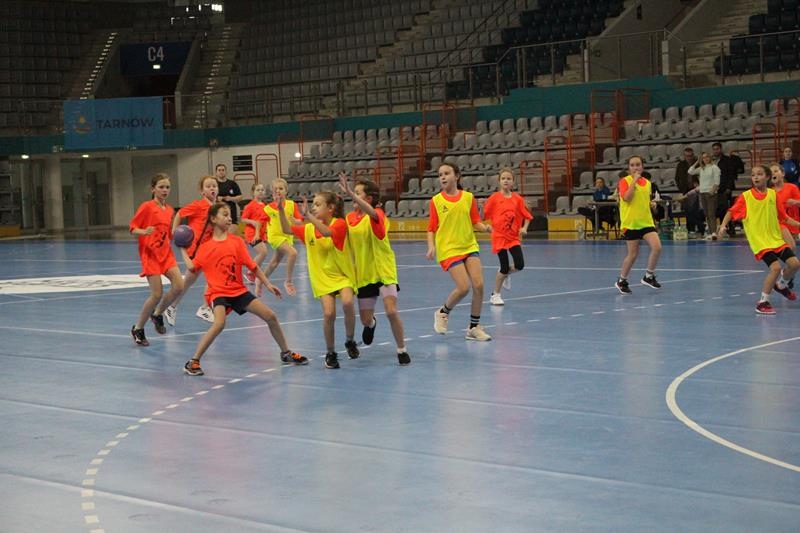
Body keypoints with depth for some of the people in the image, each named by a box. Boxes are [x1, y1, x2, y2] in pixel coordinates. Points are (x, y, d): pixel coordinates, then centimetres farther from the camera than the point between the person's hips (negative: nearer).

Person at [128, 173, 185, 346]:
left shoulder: (170, 210, 12)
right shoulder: (147, 207, -7)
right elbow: (132, 228, -7)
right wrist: (144, 232, -27)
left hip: (166, 252, 6)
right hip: (150, 253, -6)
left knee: (179, 286, -12)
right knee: (157, 294, -12)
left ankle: (157, 314, 14)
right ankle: (138, 329, 6)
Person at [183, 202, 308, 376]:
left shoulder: (237, 242, 4)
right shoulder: (205, 247, 0)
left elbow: (252, 265, 4)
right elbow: (192, 268, -3)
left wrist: (267, 284, 1)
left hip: (238, 290, 4)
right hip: (218, 292, -4)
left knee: (271, 316, 1)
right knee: (219, 323, -31)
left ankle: (286, 353, 21)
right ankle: (193, 362, -20)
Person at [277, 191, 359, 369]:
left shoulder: (339, 224, -12)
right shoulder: (309, 229, 4)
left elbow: (327, 232, -32)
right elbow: (287, 229, 5)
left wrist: (308, 215, -37)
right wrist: (281, 210, -8)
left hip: (343, 275, -3)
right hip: (323, 278, 3)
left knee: (348, 303, -30)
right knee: (329, 313, -15)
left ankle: (350, 341, -5)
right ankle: (330, 353, 6)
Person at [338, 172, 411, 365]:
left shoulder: (377, 215, -16)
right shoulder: (350, 217, 2)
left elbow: (372, 213, -43)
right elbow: (346, 242, 17)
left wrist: (351, 193, -52)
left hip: (384, 271, -5)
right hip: (363, 275, 5)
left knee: (391, 311, -20)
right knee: (365, 319, 11)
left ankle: (402, 350, -1)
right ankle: (371, 324, 50)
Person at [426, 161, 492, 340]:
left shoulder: (468, 197, 4)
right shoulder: (436, 201, -1)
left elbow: (475, 222, 8)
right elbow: (431, 228, 2)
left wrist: (486, 228, -12)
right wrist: (431, 246, -13)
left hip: (469, 247, 3)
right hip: (448, 249, -3)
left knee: (479, 285, -7)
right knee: (463, 287, -15)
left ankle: (474, 328, 10)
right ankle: (443, 313, 15)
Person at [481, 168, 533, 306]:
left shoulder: (517, 199, 3)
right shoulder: (494, 198, -4)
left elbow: (527, 216, 8)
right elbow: (483, 216, -3)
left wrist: (524, 228, -7)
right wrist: (481, 207, -23)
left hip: (514, 237, 3)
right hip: (499, 236, -3)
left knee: (519, 265, -8)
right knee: (504, 268, -4)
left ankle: (505, 273, 28)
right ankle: (495, 295, 16)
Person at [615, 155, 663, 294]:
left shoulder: (647, 182, 11)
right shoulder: (624, 181, -6)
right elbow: (626, 198, -23)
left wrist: (652, 204, 5)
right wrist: (634, 180, -19)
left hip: (646, 222, 5)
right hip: (630, 223, -5)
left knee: (657, 247, -12)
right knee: (633, 254, 0)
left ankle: (649, 276, 8)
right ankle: (621, 281, 20)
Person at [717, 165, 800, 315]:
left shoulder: (773, 194, 5)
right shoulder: (746, 197, -5)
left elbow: (783, 217, 11)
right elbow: (731, 212, -2)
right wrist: (723, 225, -17)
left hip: (776, 238, 5)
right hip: (759, 240, -5)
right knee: (775, 266, -21)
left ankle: (781, 285, 32)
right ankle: (763, 302, -8)